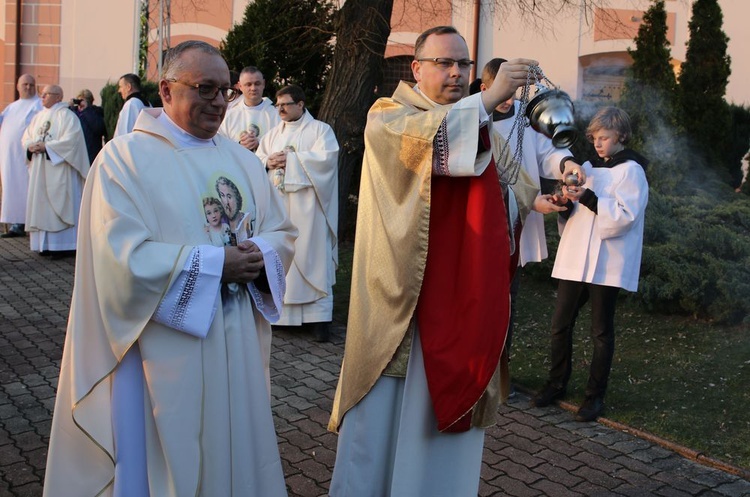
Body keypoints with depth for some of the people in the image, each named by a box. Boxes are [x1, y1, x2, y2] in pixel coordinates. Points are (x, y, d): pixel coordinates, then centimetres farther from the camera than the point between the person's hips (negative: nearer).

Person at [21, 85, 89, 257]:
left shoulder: (67, 116, -5)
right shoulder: (39, 117, 17)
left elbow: (70, 140, -16)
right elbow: (26, 137, 15)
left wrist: (46, 146, -19)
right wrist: (31, 146, -8)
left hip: (59, 170, -7)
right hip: (39, 170, 7)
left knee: (59, 206, -7)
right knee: (41, 204, 5)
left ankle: (63, 245, -5)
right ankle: (45, 244, 9)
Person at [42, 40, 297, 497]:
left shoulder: (242, 161, 11)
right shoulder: (125, 157, -9)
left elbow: (284, 233, 10)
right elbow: (123, 259, -18)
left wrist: (261, 255, -12)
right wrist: (213, 265, -18)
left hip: (236, 343, 6)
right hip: (164, 349, -5)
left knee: (234, 454, 16)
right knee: (167, 459, 8)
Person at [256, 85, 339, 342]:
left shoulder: (320, 129, 5)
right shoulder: (272, 134, 19)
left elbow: (326, 157, -11)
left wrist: (291, 159, -12)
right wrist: (268, 161, -10)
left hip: (306, 208, -5)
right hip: (276, 205, 5)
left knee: (311, 258, -6)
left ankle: (319, 315, -3)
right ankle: (280, 309, 8)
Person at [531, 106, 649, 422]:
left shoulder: (631, 170, -4)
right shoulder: (589, 167, 15)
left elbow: (625, 217, -15)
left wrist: (587, 197, -22)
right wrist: (568, 198, -3)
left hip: (606, 263, -6)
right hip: (575, 257, 6)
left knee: (601, 331, 3)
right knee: (561, 324, 8)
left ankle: (595, 396, 14)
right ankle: (557, 384, 23)